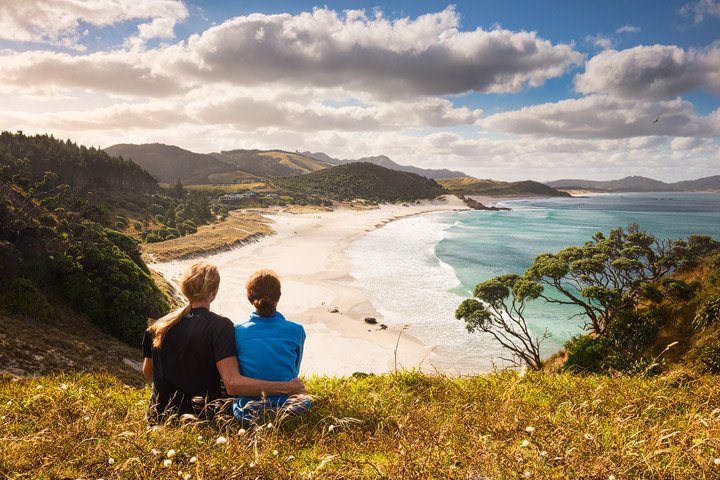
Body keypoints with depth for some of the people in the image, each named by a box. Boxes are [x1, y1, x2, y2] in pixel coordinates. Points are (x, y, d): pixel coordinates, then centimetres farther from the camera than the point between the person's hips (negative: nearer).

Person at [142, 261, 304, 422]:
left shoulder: (159, 326, -3)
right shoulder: (220, 326, -19)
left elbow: (147, 372, 13)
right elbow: (233, 383, -28)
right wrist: (286, 387, -24)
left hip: (160, 417, 6)